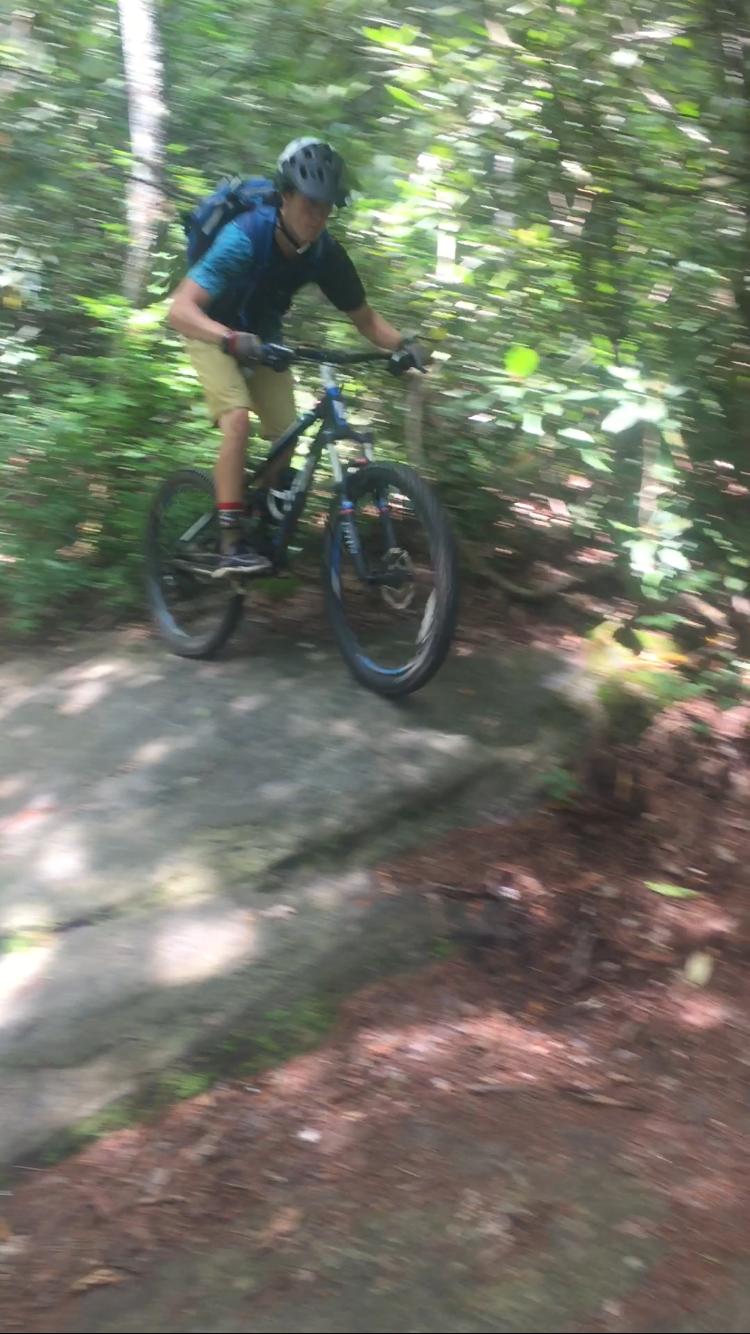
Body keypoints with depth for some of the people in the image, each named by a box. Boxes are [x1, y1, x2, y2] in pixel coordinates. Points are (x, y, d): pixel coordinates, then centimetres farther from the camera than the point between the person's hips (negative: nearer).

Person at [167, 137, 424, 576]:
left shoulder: (326, 253, -20)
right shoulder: (245, 238, -35)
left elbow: (364, 317, -8)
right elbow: (182, 309, -44)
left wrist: (401, 342, -28)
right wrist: (235, 340, -61)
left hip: (262, 336, 5)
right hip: (215, 334, -5)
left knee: (286, 436, -6)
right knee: (238, 418, -27)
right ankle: (232, 547, -24)